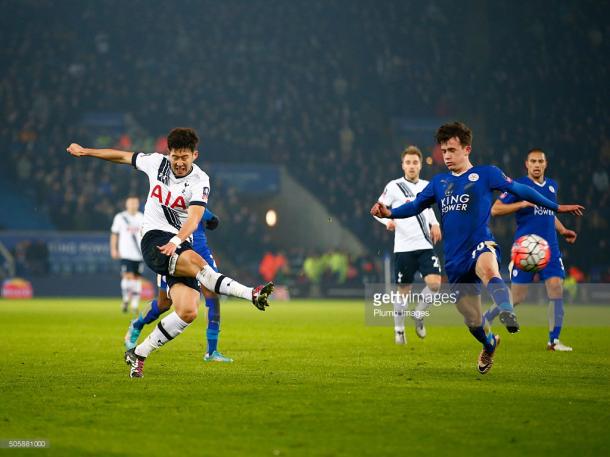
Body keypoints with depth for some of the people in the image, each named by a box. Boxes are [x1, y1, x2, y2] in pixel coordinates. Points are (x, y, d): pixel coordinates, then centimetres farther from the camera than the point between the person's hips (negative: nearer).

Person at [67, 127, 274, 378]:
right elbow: (123, 156, 22)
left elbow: (194, 218, -22)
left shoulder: (200, 181, -5)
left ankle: (139, 354, 1)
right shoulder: (156, 162, 3)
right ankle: (251, 294, -41)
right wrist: (85, 151, 30)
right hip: (154, 238, -1)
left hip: (180, 245, 1)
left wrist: (176, 240, -41)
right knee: (194, 260, -35)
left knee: (188, 312, -15)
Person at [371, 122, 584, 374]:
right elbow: (416, 205, 14)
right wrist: (389, 212, -5)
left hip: (481, 245, -4)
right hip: (454, 259, 5)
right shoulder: (439, 182, 15)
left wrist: (556, 207, 11)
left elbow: (521, 190, 9)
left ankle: (507, 313, -63)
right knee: (472, 321, 9)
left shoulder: (486, 174, 4)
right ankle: (489, 344, 40)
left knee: (488, 270, -43)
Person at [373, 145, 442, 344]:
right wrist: (387, 221, -20)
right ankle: (399, 330, 19)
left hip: (425, 246, 3)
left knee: (435, 283, -15)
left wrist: (434, 224, 11)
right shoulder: (394, 187, -3)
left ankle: (418, 315, 10)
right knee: (404, 290, 2)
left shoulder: (427, 186, 10)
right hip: (404, 247, -3)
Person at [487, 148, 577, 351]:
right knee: (517, 296, -2)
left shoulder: (552, 186, 14)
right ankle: (485, 320, 23)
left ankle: (554, 340, -6)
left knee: (556, 288, -11)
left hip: (550, 249, 5)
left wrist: (562, 230, 14)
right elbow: (495, 209, -9)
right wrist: (522, 204, -20)